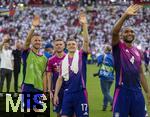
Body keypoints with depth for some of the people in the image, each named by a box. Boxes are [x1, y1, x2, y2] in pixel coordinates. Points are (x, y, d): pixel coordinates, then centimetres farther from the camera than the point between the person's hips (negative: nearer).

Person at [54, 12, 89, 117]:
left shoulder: (81, 55, 1)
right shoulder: (64, 61, 11)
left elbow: (86, 41, -14)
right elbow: (60, 79, 12)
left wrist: (84, 24, -23)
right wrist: (56, 94, 7)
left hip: (80, 93, -3)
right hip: (68, 93, 3)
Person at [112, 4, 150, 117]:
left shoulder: (137, 51, 15)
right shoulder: (118, 46, 1)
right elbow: (114, 32, -20)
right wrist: (125, 16, -31)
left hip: (137, 91, 5)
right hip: (122, 90, -5)